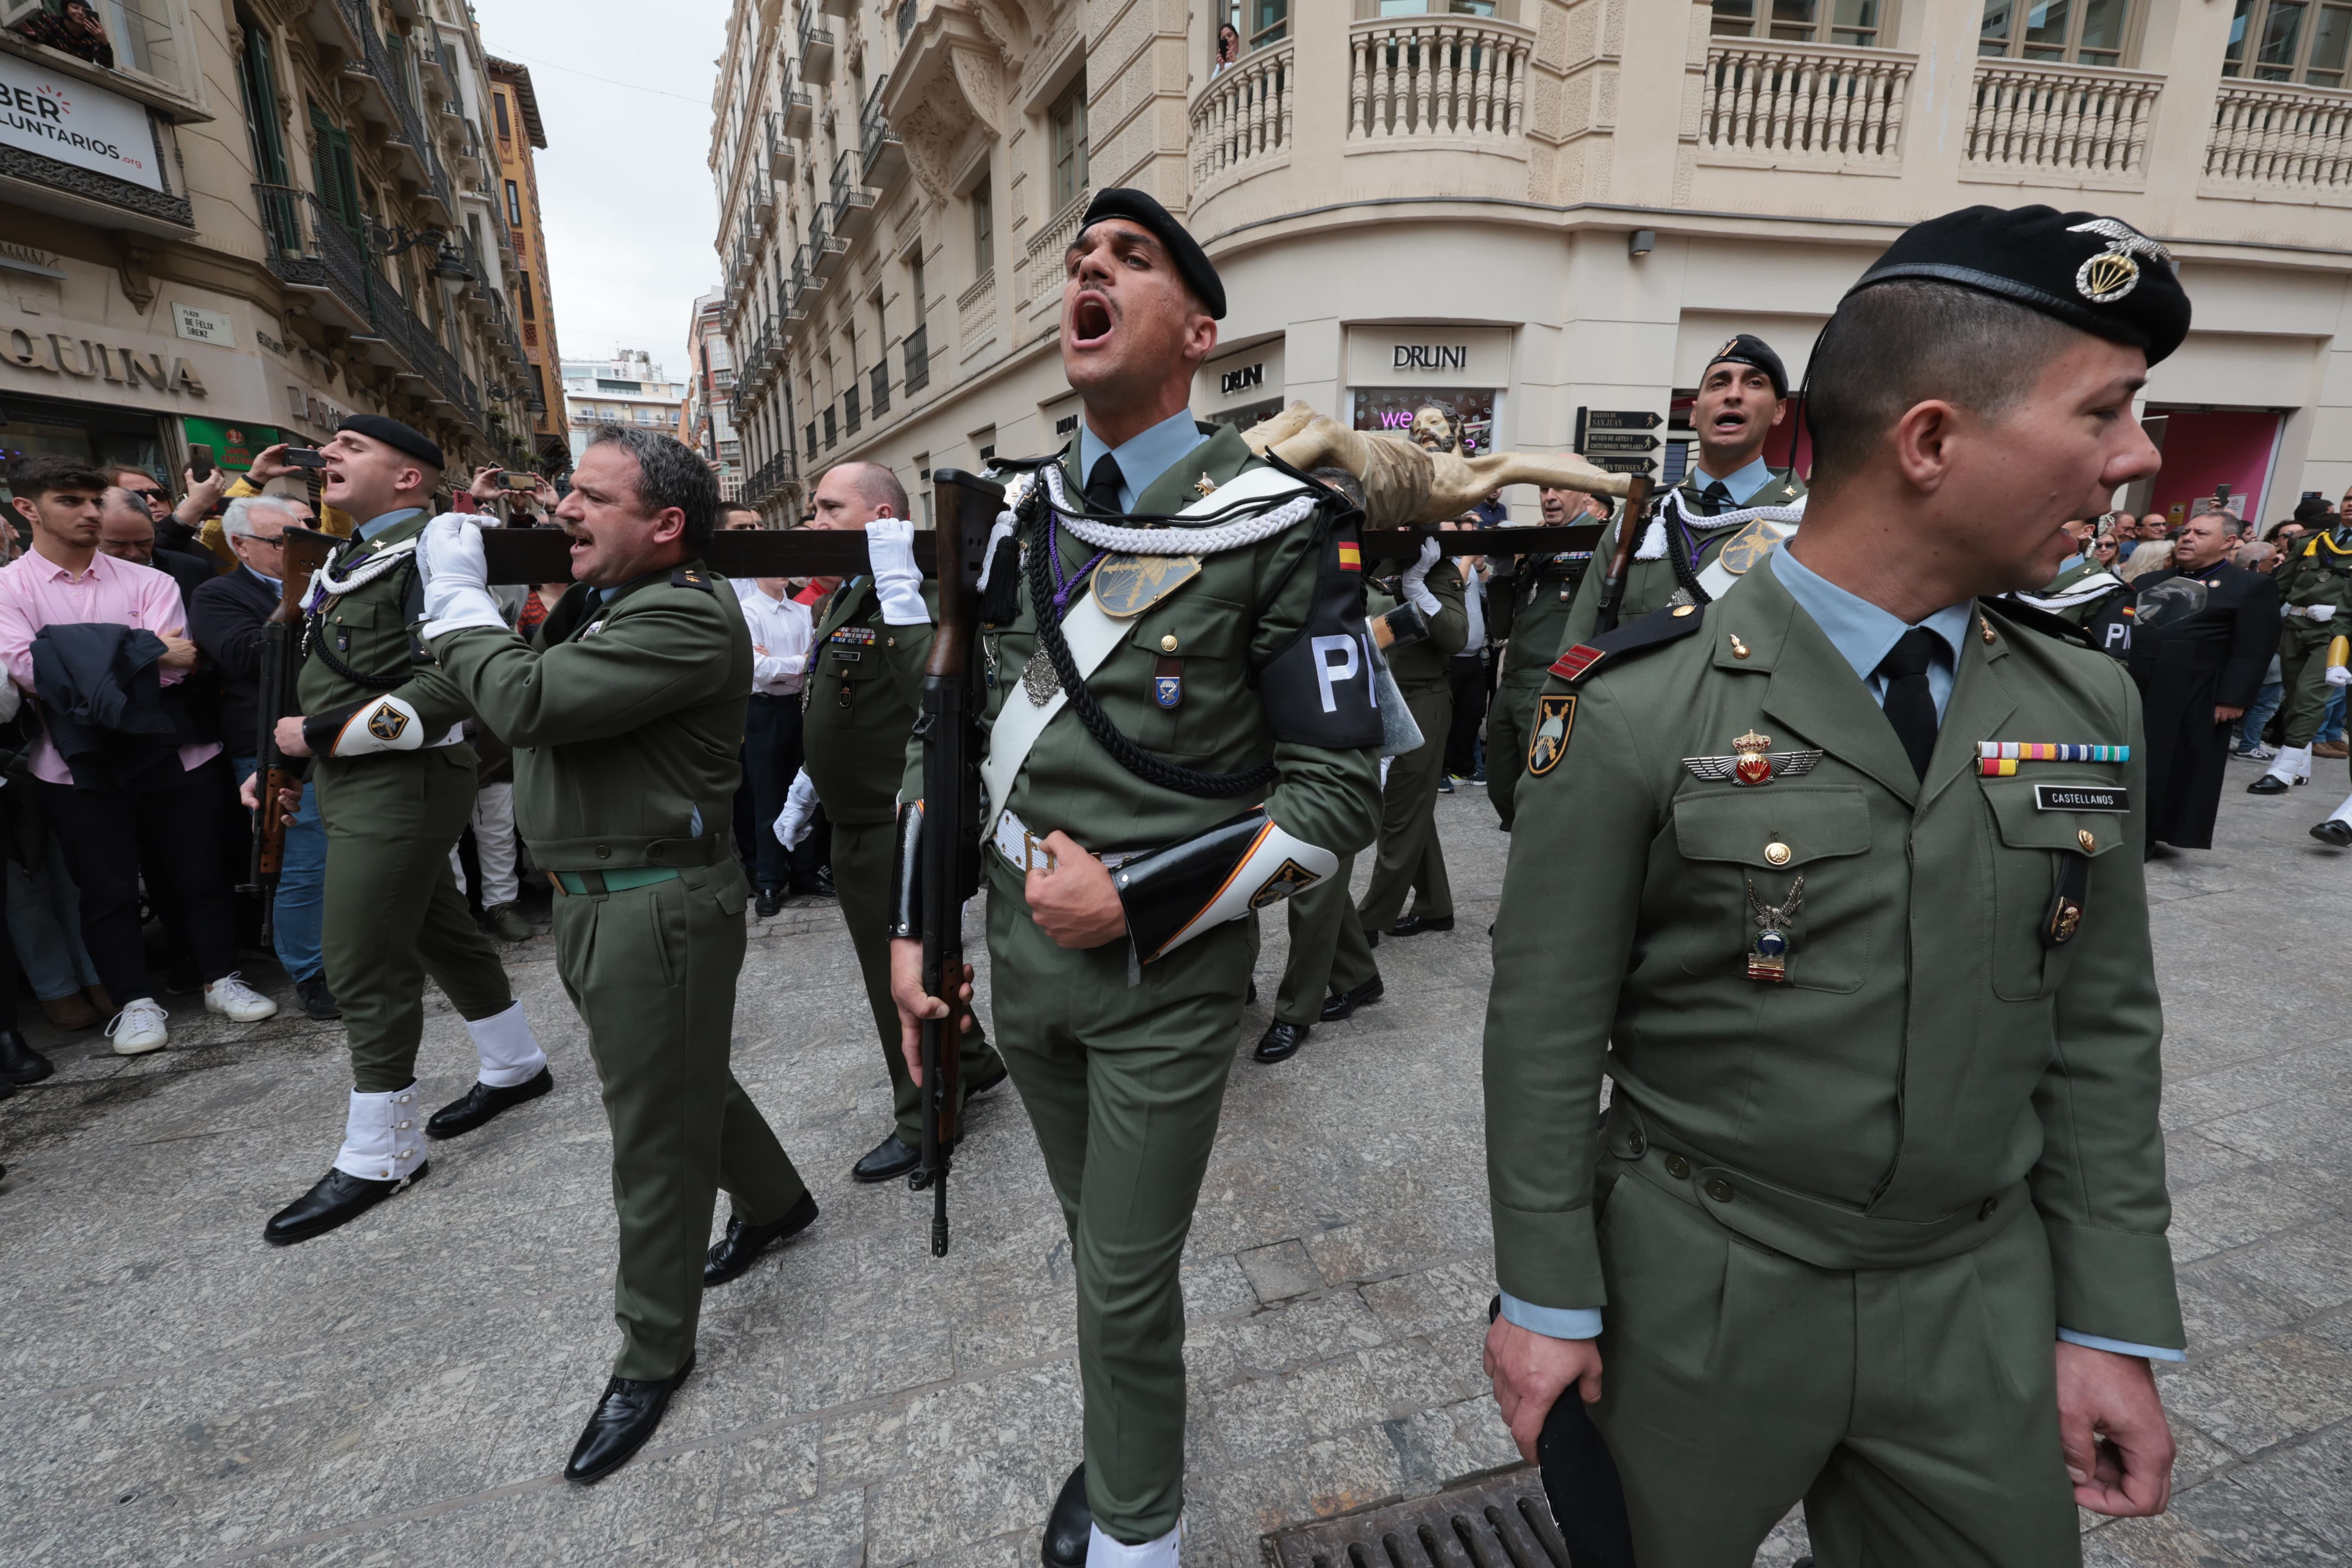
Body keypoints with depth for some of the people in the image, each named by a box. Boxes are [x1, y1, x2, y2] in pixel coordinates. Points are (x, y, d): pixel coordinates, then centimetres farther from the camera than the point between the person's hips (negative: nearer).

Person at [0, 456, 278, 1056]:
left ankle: (222, 979, 24)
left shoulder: (147, 582, 3)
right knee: (107, 888, 9)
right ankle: (135, 1001, 21)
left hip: (171, 752, 1)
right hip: (79, 763, 0)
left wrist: (78, 662, -14)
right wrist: (138, 653, -15)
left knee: (201, 872, 9)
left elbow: (174, 667, -9)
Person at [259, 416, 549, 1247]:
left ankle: (379, 1155, 11)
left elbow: (452, 685, -25)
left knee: (362, 966, -4)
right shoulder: (346, 561, 16)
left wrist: (323, 736, -20)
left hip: (401, 782, -9)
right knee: (440, 933, 18)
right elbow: (330, 675, 21)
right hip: (353, 781, 9)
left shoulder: (430, 554, -15)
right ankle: (516, 1066, 34)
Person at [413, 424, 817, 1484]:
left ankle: (655, 1353, 25)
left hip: (660, 908, -10)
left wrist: (458, 595, -12)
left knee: (655, 1135, 5)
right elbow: (521, 690, 13)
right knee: (683, 1079, 25)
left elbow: (528, 703, -27)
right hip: (595, 901, 10)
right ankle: (775, 1199, 49)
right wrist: (462, 596, 3)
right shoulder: (601, 601, 12)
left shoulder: (687, 618, -20)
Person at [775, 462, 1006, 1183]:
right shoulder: (842, 599, 13)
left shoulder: (917, 597, -16)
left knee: (906, 976, 3)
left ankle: (925, 1120, 22)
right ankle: (971, 1062, 38)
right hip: (855, 822, 10)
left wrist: (897, 585, -34)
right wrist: (803, 795, 25)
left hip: (900, 825, -10)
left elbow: (934, 691, -36)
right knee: (889, 964, 20)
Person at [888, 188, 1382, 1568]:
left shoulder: (1277, 525, -14)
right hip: (1025, 957, 6)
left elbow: (1339, 793, -15)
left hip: (1167, 979, -5)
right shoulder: (1020, 519, 4)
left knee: (1128, 1284, 10)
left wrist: (1140, 904, -19)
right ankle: (1121, 1445, 54)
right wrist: (915, 925, 7)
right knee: (1096, 1240, 25)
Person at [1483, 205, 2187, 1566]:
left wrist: (2114, 1325, 5)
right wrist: (1547, 1300, -7)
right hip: (1698, 1293, -3)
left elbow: (2103, 1033, 4)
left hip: (1983, 1300, 4)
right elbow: (1545, 1031, -14)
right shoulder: (1637, 710, -20)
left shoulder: (2091, 710, -2)